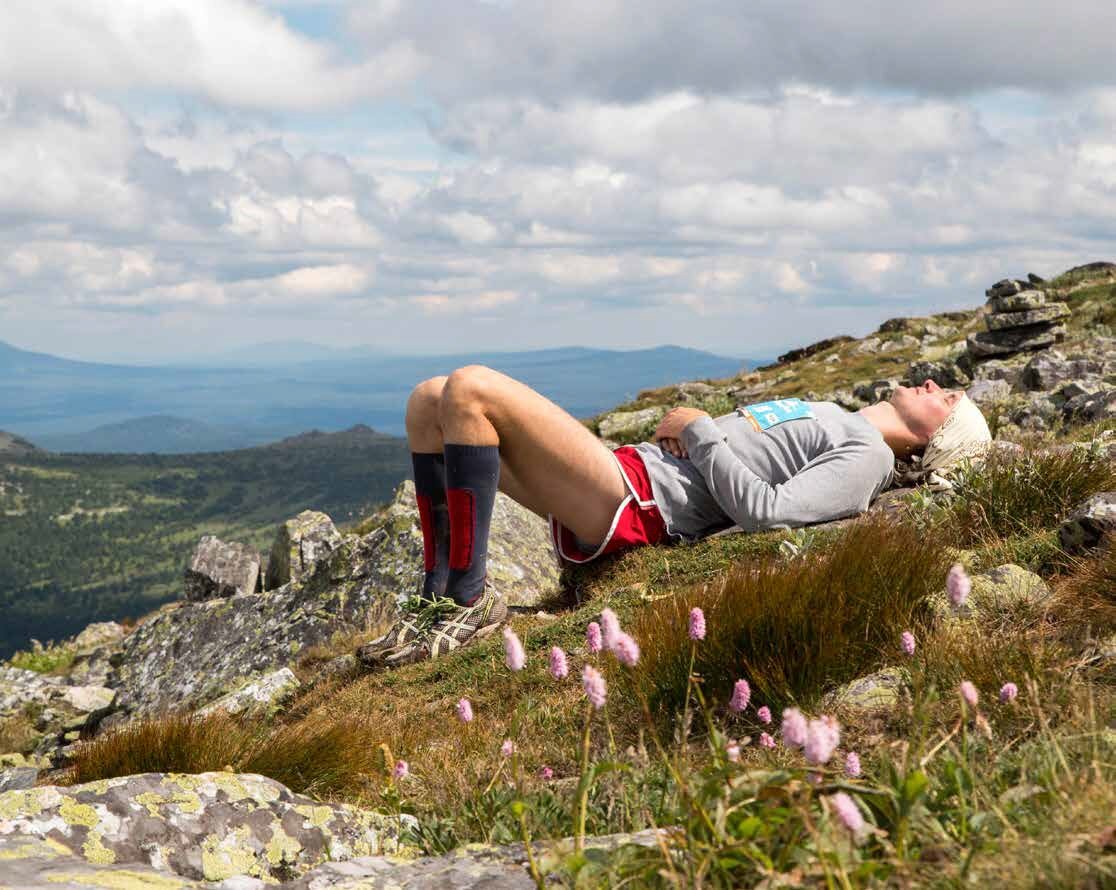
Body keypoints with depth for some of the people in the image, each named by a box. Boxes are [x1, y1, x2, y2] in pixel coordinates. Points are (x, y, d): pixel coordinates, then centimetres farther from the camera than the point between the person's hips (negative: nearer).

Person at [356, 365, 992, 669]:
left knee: (470, 389, -24)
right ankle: (438, 593, -1)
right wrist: (685, 423, 7)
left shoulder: (866, 458, -3)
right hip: (628, 466, 10)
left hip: (639, 503, -10)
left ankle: (468, 597, -18)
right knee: (430, 401, 4)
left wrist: (698, 427, -7)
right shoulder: (835, 418, 27)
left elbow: (761, 509, -19)